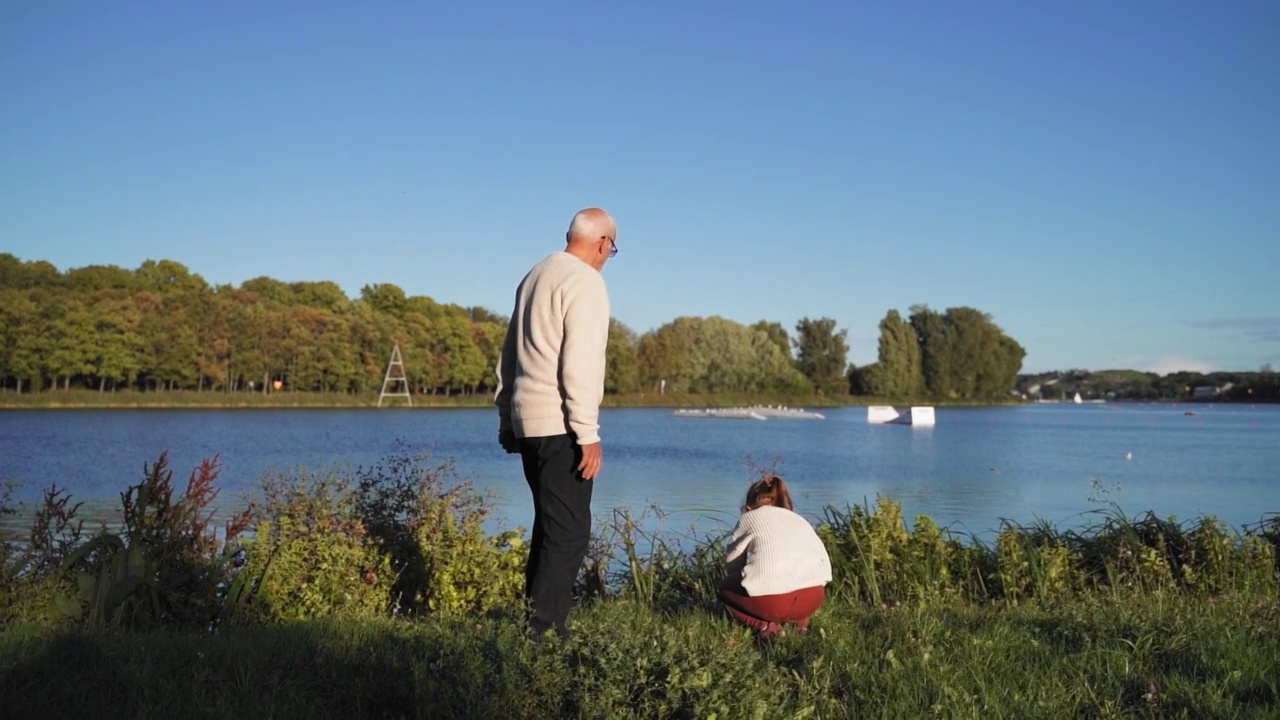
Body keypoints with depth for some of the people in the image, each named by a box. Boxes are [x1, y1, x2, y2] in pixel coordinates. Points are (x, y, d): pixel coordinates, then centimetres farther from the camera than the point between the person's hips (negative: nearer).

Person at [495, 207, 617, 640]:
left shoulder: (535, 276, 17)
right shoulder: (585, 281, -10)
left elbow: (510, 354, 20)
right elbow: (580, 363, -18)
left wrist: (507, 418, 24)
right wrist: (588, 433, -18)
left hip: (527, 420, 9)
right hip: (560, 424, -9)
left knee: (551, 524, 16)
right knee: (569, 530, -7)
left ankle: (537, 616, 20)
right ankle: (546, 627, -9)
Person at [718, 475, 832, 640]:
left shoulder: (750, 517, 18)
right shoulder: (799, 520, 29)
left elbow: (732, 562, 18)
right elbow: (823, 558, 22)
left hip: (771, 600, -5)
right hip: (812, 598, 5)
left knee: (725, 588, 26)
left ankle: (766, 626, 3)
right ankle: (800, 620, 15)